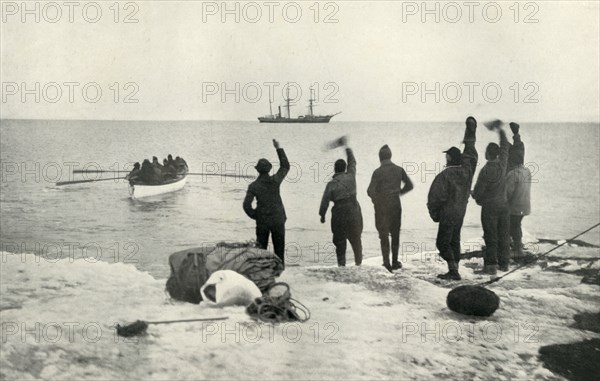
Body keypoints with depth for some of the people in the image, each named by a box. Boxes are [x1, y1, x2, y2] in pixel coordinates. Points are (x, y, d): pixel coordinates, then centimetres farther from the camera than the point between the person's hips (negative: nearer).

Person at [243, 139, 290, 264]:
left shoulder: (253, 186, -7)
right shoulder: (275, 180, -6)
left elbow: (247, 205, -13)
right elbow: (285, 166, 10)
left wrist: (255, 216, 4)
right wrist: (278, 148, 14)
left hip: (262, 221, 0)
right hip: (278, 219, 1)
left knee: (261, 248, 9)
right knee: (279, 249, 7)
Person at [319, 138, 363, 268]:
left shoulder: (331, 184, -9)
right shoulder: (351, 177, -3)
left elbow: (325, 201, -7)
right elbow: (352, 162, 14)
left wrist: (322, 215, 7)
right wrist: (346, 147, 25)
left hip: (338, 215, -2)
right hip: (354, 213, 2)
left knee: (339, 240, 8)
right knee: (356, 239, 16)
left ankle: (341, 263, 4)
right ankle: (358, 261, 20)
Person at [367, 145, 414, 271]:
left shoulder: (378, 172, -13)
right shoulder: (399, 170, -1)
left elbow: (370, 191, -18)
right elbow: (410, 185, 5)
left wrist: (375, 199, 1)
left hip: (382, 206, -3)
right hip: (396, 205, 3)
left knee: (384, 235, 8)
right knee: (395, 234, 15)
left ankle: (386, 263, 6)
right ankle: (395, 262, 18)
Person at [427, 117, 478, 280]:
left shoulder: (445, 175, -20)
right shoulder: (467, 171, -1)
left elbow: (435, 196, -19)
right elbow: (470, 154, 15)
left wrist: (434, 213, -3)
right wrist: (471, 132, 22)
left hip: (447, 214, -7)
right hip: (461, 213, 7)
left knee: (443, 242, -3)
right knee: (454, 241, 15)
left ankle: (453, 271, -10)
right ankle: (454, 270, 17)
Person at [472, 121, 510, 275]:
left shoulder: (486, 171, -19)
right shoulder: (502, 163, -3)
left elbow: (478, 191, -13)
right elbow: (505, 146, 16)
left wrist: (477, 198, 11)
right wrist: (501, 130, 27)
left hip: (489, 206, -6)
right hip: (503, 204, 6)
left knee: (491, 237, -4)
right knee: (503, 235, 11)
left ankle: (491, 265, -5)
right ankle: (504, 263, 17)